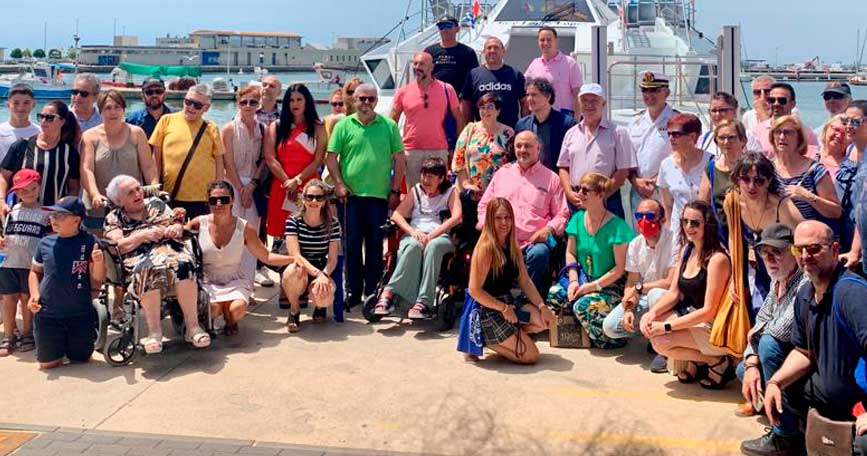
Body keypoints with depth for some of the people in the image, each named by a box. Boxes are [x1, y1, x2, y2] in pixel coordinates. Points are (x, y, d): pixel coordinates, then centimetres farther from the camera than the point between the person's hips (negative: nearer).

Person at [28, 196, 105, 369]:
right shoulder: (46, 243, 1)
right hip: (47, 315, 2)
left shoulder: (89, 242, -7)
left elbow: (97, 281, -6)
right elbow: (35, 271, 16)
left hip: (80, 315, -2)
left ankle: (69, 347, 45)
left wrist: (98, 262, -26)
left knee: (80, 360, 13)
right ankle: (60, 348, 38)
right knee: (48, 364, 6)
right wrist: (34, 294, -2)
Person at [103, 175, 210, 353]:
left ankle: (192, 325, -34)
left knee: (183, 265, -35)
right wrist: (144, 235, -8)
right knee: (149, 270, -39)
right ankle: (154, 330, -34)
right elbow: (118, 246, 2)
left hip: (170, 248, 2)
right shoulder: (114, 218, 17)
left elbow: (178, 224, 18)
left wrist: (175, 228, -6)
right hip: (140, 258, -2)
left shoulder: (156, 203, 25)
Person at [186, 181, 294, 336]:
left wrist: (295, 258, -12)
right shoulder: (199, 223, -6)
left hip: (236, 281, 0)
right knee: (213, 308, -30)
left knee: (237, 308, -30)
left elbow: (266, 257, -2)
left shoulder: (244, 228, -4)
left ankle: (230, 322, 11)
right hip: (207, 282, 0)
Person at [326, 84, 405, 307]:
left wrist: (395, 190, 1)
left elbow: (400, 159, 7)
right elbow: (331, 157, 4)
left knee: (375, 246, 6)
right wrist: (339, 184, -5)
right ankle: (353, 291, 15)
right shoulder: (343, 126, 5)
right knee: (352, 245, 5)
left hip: (379, 196, 0)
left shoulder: (389, 126, 6)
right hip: (350, 195, 0)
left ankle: (373, 291, 15)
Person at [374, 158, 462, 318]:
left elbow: (456, 217, -5)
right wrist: (413, 231, -12)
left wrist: (432, 235, -17)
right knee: (414, 245, -36)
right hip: (414, 235, 2)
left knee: (433, 246, -38)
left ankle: (423, 302, -47)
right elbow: (396, 215, 9)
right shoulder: (415, 191, 22)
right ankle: (388, 294, -45)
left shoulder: (450, 192, 15)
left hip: (440, 237, -1)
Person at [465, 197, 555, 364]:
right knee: (531, 355, -10)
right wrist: (503, 308, -17)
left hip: (510, 303, 8)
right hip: (489, 310, -8)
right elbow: (474, 290, -21)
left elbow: (525, 281, 6)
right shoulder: (486, 248, -19)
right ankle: (486, 340, 4)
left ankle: (507, 337, 6)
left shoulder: (513, 247, 8)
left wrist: (542, 306, -5)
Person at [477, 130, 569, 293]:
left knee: (539, 253, -36)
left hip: (533, 242, -1)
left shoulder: (551, 179, 15)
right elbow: (484, 205, 24)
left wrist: (549, 228, -8)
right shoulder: (502, 174, 23)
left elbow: (562, 214, 12)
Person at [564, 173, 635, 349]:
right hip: (585, 283, 7)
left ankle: (612, 337, -4)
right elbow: (570, 253, 8)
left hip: (611, 287, -7)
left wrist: (593, 286, -18)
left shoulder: (616, 226, -16)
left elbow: (620, 268, -16)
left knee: (583, 306, -31)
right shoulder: (578, 219, 3)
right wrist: (573, 281, -7)